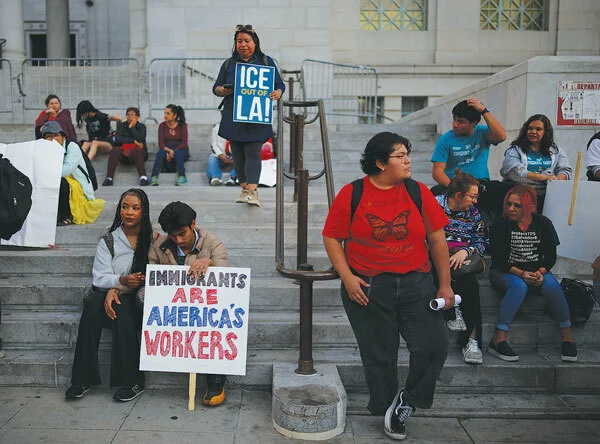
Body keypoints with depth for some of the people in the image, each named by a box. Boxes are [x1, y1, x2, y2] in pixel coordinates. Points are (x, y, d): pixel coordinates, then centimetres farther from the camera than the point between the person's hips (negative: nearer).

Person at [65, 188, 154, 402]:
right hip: (108, 295, 2)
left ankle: (133, 381, -27)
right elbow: (99, 278, 0)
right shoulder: (108, 241, 9)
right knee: (92, 306, -30)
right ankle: (83, 378, -23)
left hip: (137, 298, -2)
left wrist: (118, 289, -14)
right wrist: (122, 280, -22)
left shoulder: (152, 240, 5)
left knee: (121, 307, -34)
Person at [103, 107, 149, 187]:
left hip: (138, 151, -2)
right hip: (124, 153, 2)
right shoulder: (121, 125, 17)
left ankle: (143, 177, -49)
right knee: (115, 150, -30)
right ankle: (109, 178, -37)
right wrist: (133, 141, -6)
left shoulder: (141, 126, 13)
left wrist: (131, 126, -1)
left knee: (135, 151, -37)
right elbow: (118, 139, 0)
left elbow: (140, 139, -8)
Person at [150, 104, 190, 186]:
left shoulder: (182, 125, 0)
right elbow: (161, 144, -4)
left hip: (181, 151, -1)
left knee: (177, 153, -36)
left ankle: (182, 177, -42)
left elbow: (184, 143, -9)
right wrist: (169, 151, -24)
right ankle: (154, 177, -43)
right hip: (167, 150, 1)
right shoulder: (162, 125, 4)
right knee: (160, 152, -32)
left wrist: (173, 152, -22)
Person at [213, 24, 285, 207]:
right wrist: (221, 90, -10)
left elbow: (280, 84, 8)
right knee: (238, 154, 5)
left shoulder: (266, 62, 10)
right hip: (233, 118, 3)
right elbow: (216, 87, 14)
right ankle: (244, 188, 16)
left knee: (253, 153, -9)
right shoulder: (228, 64, 14)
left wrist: (277, 93, -15)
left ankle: (252, 191, -14)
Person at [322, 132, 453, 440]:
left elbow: (437, 239, 6)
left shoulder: (418, 192, 3)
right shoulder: (351, 194, -3)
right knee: (379, 356, 7)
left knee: (434, 345, -9)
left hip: (415, 285, 2)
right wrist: (347, 278, -10)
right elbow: (332, 238, 0)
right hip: (367, 289, -2)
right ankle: (388, 414, 28)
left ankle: (406, 401, 16)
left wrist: (445, 285, 4)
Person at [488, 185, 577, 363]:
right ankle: (499, 340, -37)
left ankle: (567, 336, -17)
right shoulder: (501, 225, -5)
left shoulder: (543, 224, 3)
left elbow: (551, 256, 3)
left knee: (552, 286, -29)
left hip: (537, 271, 3)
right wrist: (521, 274, -23)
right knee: (519, 286, -36)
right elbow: (498, 260, -10)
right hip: (505, 272, -2)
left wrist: (540, 272, -17)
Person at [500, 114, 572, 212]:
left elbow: (566, 171, 12)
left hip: (548, 196, 4)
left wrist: (557, 179, -12)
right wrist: (543, 177, -13)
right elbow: (514, 172, -7)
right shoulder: (515, 149, 10)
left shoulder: (556, 151, 21)